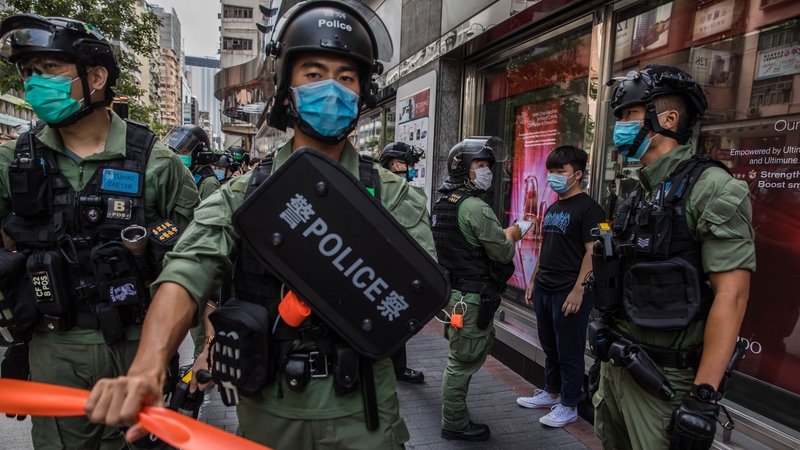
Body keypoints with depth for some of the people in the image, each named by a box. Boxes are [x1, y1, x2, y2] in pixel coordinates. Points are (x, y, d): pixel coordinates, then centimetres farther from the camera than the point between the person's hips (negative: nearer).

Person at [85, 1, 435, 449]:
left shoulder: (394, 196, -5)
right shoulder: (242, 195, -3)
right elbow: (188, 273, -19)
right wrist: (148, 368, -36)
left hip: (361, 412, -1)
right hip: (267, 409, 1)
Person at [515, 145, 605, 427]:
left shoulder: (588, 208, -10)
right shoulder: (552, 209, 14)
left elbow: (592, 253, -16)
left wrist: (578, 291, -21)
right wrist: (533, 281, 18)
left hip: (569, 293, -8)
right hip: (544, 290, 8)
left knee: (569, 352, 4)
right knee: (550, 348, 19)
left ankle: (568, 406, 18)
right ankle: (551, 393, 34)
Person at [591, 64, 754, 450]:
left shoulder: (711, 188, -13)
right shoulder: (637, 196, 10)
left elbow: (731, 296, -19)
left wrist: (703, 396, -21)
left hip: (663, 379, -7)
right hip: (616, 364, 8)